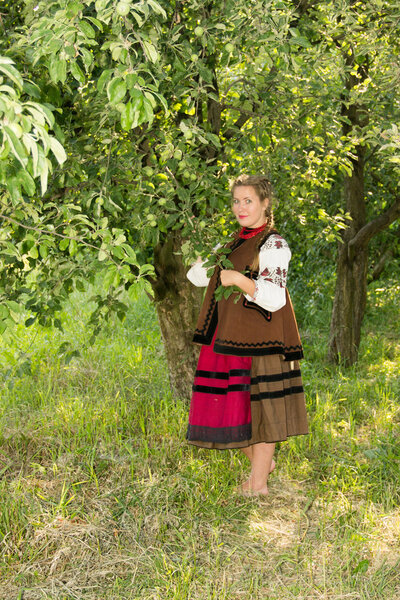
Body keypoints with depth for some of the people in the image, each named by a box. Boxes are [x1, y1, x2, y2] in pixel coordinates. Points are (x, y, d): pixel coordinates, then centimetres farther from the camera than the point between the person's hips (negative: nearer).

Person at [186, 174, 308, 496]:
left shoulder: (273, 244, -9)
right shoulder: (234, 243, 16)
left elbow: (274, 299, -17)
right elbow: (199, 276, 23)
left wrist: (240, 279, -27)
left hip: (258, 338, -8)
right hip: (228, 336, 8)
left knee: (256, 406, -3)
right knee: (230, 406, 10)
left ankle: (258, 483, 6)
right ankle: (262, 462, 28)